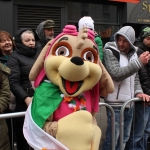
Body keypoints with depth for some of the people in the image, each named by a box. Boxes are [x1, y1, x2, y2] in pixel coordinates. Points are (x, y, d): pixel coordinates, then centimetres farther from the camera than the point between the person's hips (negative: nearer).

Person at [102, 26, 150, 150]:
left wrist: (138, 92, 0)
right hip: (115, 104, -7)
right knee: (112, 139, -3)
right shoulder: (110, 52, -9)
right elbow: (116, 74, -21)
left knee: (124, 138, 15)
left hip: (129, 103, 7)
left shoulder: (133, 54, 12)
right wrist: (139, 63, -22)